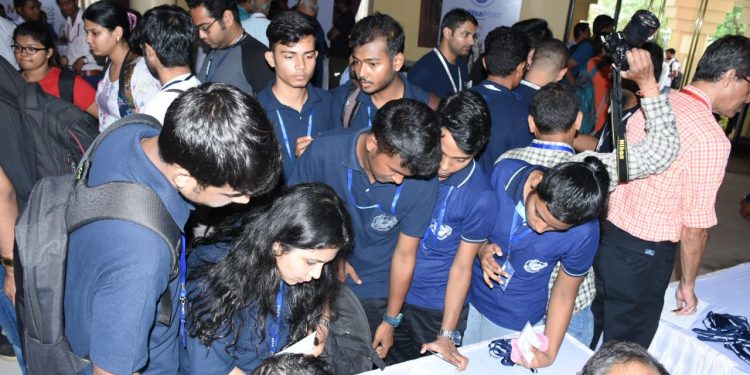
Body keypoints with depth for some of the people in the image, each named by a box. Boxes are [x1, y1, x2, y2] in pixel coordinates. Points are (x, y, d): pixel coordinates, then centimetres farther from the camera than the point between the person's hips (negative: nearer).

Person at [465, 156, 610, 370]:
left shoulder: (584, 233, -26)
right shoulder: (503, 172, -23)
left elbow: (565, 293, -10)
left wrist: (549, 352, -14)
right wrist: (481, 248, -23)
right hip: (467, 294, 3)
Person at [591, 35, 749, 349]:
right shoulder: (711, 139, -19)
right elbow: (694, 228, -16)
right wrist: (687, 284, -1)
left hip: (606, 235, 7)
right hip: (642, 256, -7)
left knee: (592, 337, 24)